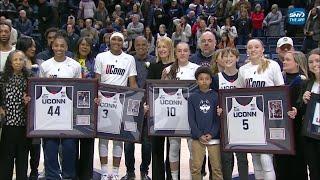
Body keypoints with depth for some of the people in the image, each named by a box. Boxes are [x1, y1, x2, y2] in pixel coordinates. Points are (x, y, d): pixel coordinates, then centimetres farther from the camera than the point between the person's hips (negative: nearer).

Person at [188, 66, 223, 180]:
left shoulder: (216, 96, 3)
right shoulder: (192, 98, 4)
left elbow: (218, 118, 0)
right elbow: (191, 119, 1)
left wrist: (211, 134, -10)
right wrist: (199, 135, -8)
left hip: (214, 137, 0)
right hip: (197, 138, 1)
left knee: (217, 167, 4)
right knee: (196, 167, 4)